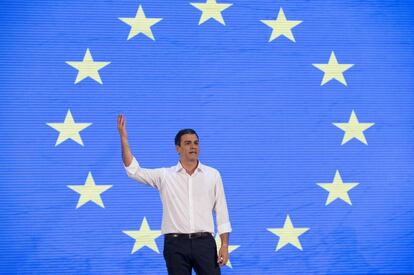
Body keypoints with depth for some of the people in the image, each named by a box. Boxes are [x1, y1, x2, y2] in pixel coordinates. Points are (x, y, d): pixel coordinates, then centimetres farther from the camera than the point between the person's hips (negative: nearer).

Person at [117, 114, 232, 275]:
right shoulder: (165, 176, 5)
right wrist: (124, 138, -11)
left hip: (204, 243, 1)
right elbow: (133, 170, -5)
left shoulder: (213, 175, 7)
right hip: (175, 244, 0)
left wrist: (224, 245, -1)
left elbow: (221, 212, 6)